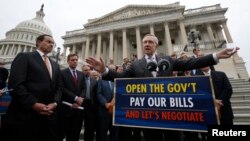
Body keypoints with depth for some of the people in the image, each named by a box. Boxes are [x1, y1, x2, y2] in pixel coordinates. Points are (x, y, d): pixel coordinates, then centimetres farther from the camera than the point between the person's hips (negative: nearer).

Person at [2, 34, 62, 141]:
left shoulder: (55, 65, 17)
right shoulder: (24, 57, 1)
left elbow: (59, 87, 12)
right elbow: (15, 84, -11)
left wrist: (55, 102, -5)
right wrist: (33, 104, -18)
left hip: (49, 114, 5)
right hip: (25, 114, -5)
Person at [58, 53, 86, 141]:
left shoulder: (81, 74, 13)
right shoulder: (62, 73, -1)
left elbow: (84, 89, 6)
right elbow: (63, 89, -11)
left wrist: (79, 101, -9)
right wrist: (75, 98, -16)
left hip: (78, 107, 4)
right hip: (66, 107, -4)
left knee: (75, 134, 13)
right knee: (61, 133, 8)